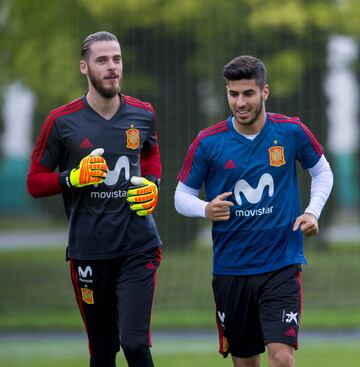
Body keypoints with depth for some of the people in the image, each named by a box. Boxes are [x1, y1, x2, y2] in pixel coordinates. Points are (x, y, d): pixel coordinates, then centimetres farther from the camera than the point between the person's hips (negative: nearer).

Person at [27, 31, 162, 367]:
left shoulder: (143, 115, 5)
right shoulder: (62, 122, -3)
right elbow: (35, 182, 2)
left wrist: (152, 185, 7)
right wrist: (74, 177, -15)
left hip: (138, 246, 1)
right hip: (89, 250, -1)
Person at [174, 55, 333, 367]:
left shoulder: (291, 131, -3)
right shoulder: (208, 142, -4)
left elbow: (322, 172, 14)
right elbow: (182, 195, 4)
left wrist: (313, 212, -2)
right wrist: (206, 210, -17)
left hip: (281, 264, -1)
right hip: (231, 269, 1)